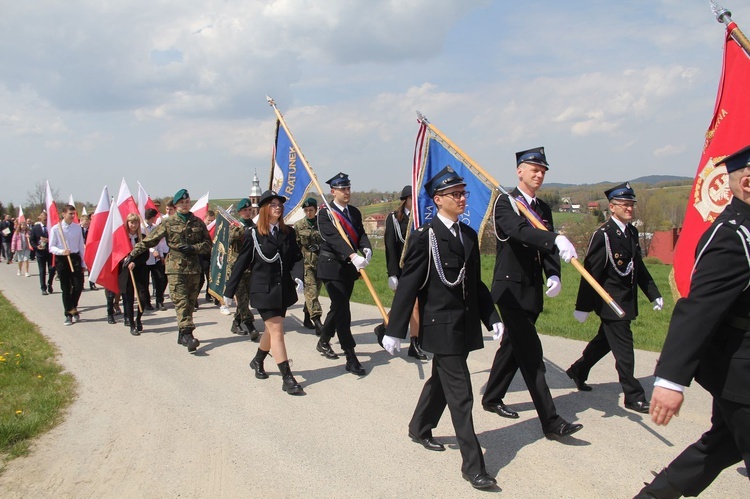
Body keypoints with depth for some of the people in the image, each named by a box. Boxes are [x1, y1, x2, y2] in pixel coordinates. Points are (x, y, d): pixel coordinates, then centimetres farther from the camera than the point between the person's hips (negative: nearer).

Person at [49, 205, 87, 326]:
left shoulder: (77, 227, 4)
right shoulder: (56, 228, -5)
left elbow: (81, 246, 8)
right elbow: (51, 247, -3)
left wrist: (83, 263, 8)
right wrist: (62, 251, -23)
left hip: (75, 258, 2)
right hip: (62, 260, -2)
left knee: (78, 286, -3)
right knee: (66, 288, 6)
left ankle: (73, 308, 23)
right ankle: (69, 314, 16)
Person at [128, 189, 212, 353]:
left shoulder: (198, 222, 10)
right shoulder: (168, 223, 2)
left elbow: (208, 244, 10)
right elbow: (149, 240, 4)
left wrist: (193, 248, -7)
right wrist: (133, 254, 1)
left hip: (194, 267, 4)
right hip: (176, 267, -3)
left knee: (190, 302, 6)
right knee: (181, 302, -12)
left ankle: (182, 334, 17)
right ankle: (187, 335, -19)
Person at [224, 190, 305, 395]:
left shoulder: (288, 232, 5)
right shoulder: (254, 234, -5)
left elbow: (296, 258, 5)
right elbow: (241, 263, -2)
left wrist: (298, 277, -15)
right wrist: (229, 292, 1)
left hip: (283, 289, 5)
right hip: (263, 290, -5)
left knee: (272, 329, 16)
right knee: (276, 330, -9)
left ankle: (258, 361, 42)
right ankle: (287, 378, -7)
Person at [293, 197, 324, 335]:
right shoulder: (298, 225, 4)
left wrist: (319, 247, -1)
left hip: (320, 263, 3)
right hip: (305, 263, -3)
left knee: (315, 291, 10)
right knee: (311, 290, -14)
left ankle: (307, 319, 27)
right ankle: (317, 323, -21)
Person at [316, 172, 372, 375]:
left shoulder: (354, 212, 10)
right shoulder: (325, 213, -10)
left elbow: (361, 234, 0)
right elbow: (334, 238, -25)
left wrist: (366, 249, -24)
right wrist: (353, 256, -40)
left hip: (349, 267, 7)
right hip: (332, 266, -7)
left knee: (339, 307, 17)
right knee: (342, 309, -11)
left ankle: (323, 342, 38)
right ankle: (351, 358, -10)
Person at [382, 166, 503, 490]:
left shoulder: (469, 235, 9)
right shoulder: (425, 237, -12)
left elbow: (476, 283, 15)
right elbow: (407, 286, -12)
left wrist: (492, 317, 7)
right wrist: (395, 331, -12)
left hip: (466, 325, 7)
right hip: (441, 326, -7)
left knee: (441, 381, 23)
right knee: (460, 396, -5)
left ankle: (419, 429, 45)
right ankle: (472, 466, 3)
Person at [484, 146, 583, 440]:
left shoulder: (543, 209, 13)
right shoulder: (505, 203, -10)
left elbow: (547, 248, 6)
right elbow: (520, 230, -31)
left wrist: (554, 275, -14)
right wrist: (557, 239, -46)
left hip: (533, 291, 8)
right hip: (511, 289, -8)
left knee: (513, 347, 18)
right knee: (531, 354, -8)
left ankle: (492, 399, 34)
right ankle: (551, 422, -5)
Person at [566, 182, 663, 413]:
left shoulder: (632, 232, 9)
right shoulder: (603, 235, -17)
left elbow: (639, 267, 17)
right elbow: (591, 272, -18)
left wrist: (654, 294, 12)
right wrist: (583, 306, -17)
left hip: (626, 301, 9)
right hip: (611, 302, -9)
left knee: (605, 340, 20)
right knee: (624, 349, -3)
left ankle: (577, 371, 38)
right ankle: (633, 397, 8)